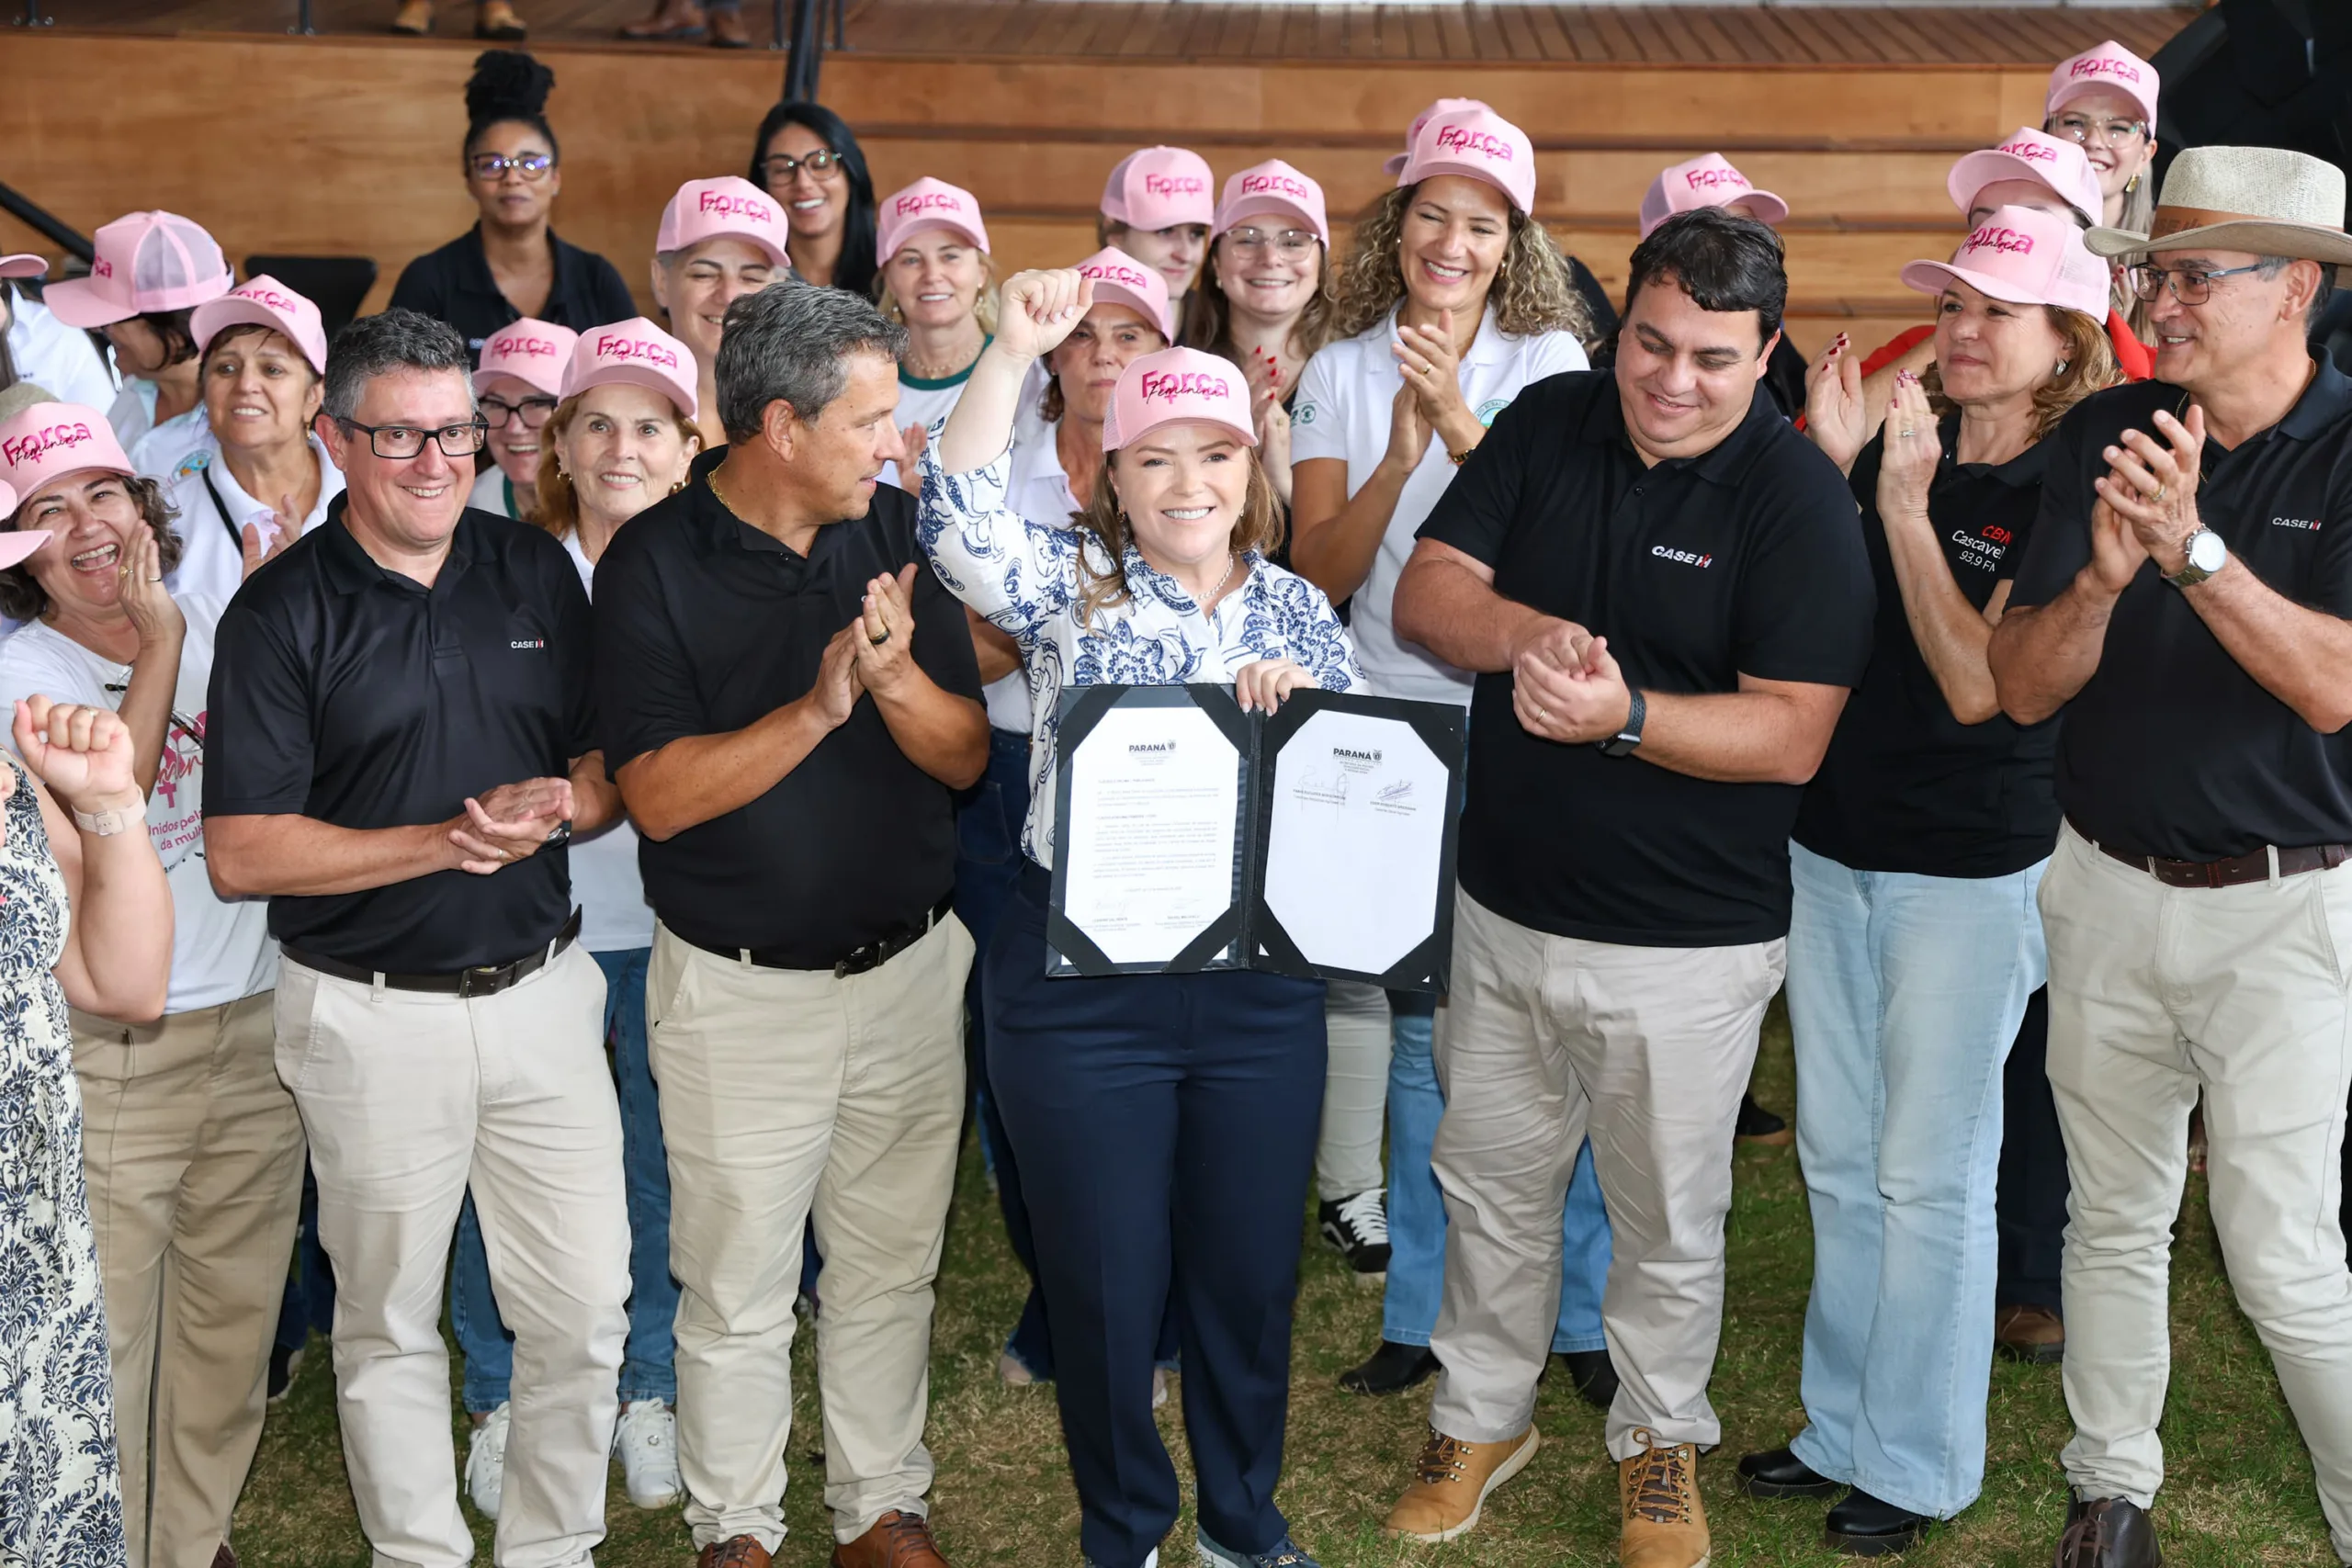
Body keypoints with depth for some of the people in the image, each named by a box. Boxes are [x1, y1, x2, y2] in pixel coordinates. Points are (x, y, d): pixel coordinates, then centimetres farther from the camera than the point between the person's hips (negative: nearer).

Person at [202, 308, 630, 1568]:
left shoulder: (538, 573, 6)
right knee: (389, 1319, 11)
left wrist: (560, 805, -12)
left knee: (586, 1308, 7)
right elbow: (241, 854, -11)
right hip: (374, 1014, -3)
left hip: (542, 990, 3)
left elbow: (614, 765, 11)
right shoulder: (281, 611, -6)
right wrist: (444, 842, -17)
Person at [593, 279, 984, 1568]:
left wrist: (898, 680, -21)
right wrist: (818, 708, -26)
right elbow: (659, 795, -17)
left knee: (890, 1271, 16)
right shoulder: (652, 564, -10)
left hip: (909, 966, 4)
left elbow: (965, 754, -1)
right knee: (736, 1291, 9)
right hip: (737, 989, -3)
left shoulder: (896, 532, 0)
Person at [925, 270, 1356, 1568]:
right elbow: (962, 520, -19)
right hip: (1082, 992, -3)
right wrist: (1013, 351, -24)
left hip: (1260, 991, 3)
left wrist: (1296, 706, -13)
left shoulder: (1298, 611, 8)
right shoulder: (1069, 580, 0)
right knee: (1107, 1281, 9)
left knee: (1251, 1271, 14)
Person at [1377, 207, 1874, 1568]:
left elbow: (1793, 735, -19)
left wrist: (1626, 715, -32)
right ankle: (1483, 1416, 40)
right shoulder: (1547, 425, 0)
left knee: (1666, 1216, 14)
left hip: (1683, 945, -4)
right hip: (1505, 907, 4)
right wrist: (1520, 630, -25)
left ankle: (1662, 1436, 38)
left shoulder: (1798, 496, -14)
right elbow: (1426, 591, -4)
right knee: (1491, 1184, 19)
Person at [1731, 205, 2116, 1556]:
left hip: (1970, 870, -6)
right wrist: (1829, 471, -5)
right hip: (1831, 846, 6)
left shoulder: (2067, 495, -11)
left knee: (1930, 1175, 4)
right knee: (1840, 1161, 15)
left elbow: (1978, 684, -20)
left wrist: (1903, 503, -21)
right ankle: (1845, 1427, 31)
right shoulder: (1897, 446, 4)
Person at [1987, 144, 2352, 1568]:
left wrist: (2193, 548, -33)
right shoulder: (2107, 434, -1)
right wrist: (2100, 578, -25)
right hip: (2108, 887, 4)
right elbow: (2023, 689, -6)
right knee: (2116, 1217, 16)